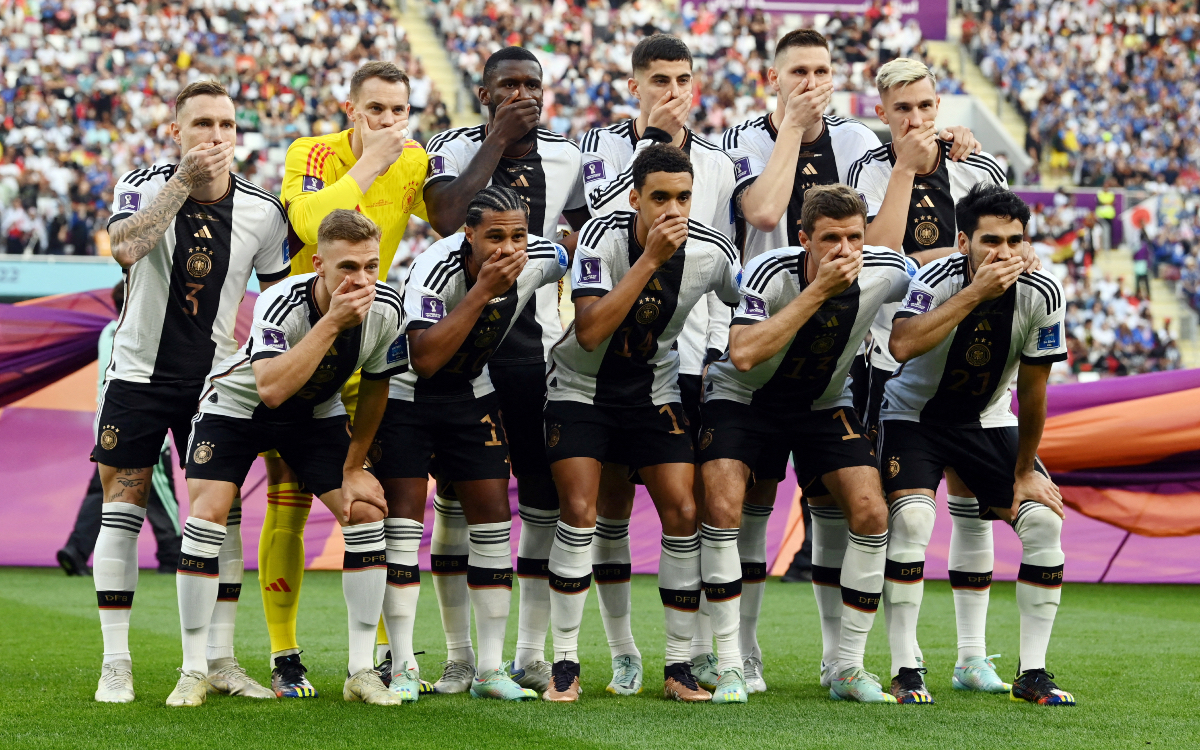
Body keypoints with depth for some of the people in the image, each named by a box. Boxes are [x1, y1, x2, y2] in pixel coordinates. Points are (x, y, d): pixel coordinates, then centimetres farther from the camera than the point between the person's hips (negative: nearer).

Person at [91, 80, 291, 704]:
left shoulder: (262, 212, -4)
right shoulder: (143, 186, -11)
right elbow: (125, 249, -33)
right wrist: (183, 181, -35)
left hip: (214, 379, 2)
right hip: (139, 373, -2)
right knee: (122, 511, -3)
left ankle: (221, 661, 7)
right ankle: (116, 664, 2)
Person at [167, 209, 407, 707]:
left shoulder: (385, 310, -22)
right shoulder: (280, 304, -36)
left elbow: (374, 388, -4)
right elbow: (271, 389, -51)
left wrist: (354, 467, 0)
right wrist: (332, 322, -52)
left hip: (317, 414, 4)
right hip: (238, 404, -4)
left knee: (367, 512, -10)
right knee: (208, 513, -19)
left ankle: (362, 671, -1)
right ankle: (193, 672, -8)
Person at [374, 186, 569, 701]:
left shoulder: (540, 261, -16)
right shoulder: (436, 269, -31)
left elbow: (577, 260, 10)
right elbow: (424, 361, -40)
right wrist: (481, 291, -42)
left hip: (472, 395, 5)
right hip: (406, 393, -4)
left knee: (493, 518, -1)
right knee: (403, 520, -10)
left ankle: (490, 670, 4)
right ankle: (403, 668, -4)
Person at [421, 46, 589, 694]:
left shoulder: (566, 159, 7)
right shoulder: (455, 148, -2)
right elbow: (448, 219, -22)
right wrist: (499, 139, -16)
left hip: (538, 347, 3)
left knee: (547, 499, 3)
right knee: (457, 498, 1)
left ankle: (531, 656, 13)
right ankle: (459, 658, 9)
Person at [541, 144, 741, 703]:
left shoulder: (713, 253, -14)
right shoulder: (602, 237, -24)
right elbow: (590, 332, -35)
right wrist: (650, 259, -37)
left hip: (653, 391, 3)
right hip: (580, 386, -3)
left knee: (683, 513, -7)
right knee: (579, 512, -14)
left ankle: (679, 666, 3)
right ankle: (565, 664, -4)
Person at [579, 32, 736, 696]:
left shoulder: (715, 163, 10)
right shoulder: (606, 143, 2)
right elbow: (607, 213, -17)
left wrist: (720, 347, 5)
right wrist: (652, 138, -15)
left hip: (688, 354, 2)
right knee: (611, 499, 2)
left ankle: (700, 649, 7)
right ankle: (623, 653, 10)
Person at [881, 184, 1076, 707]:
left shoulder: (1042, 295, -18)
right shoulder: (937, 281, -27)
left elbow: (1031, 392, -8)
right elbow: (902, 345, -47)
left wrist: (1024, 473, -3)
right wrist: (975, 293, -47)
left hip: (987, 420, 4)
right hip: (914, 414, -3)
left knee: (1044, 521, -12)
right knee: (911, 517, -26)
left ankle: (1033, 674, -1)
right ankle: (906, 672, -16)